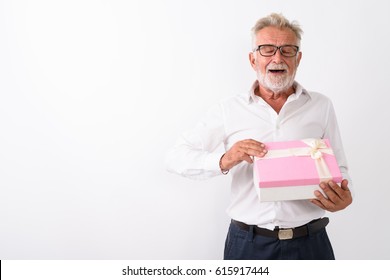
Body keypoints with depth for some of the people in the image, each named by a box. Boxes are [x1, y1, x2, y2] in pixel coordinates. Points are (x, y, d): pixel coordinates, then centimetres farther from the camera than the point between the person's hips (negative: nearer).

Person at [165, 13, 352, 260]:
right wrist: (223, 162, -21)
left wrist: (343, 198, -14)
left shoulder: (321, 106, 4)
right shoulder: (230, 109, 1)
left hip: (310, 241, 1)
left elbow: (339, 168, 9)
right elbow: (176, 157, -2)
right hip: (248, 242, 0)